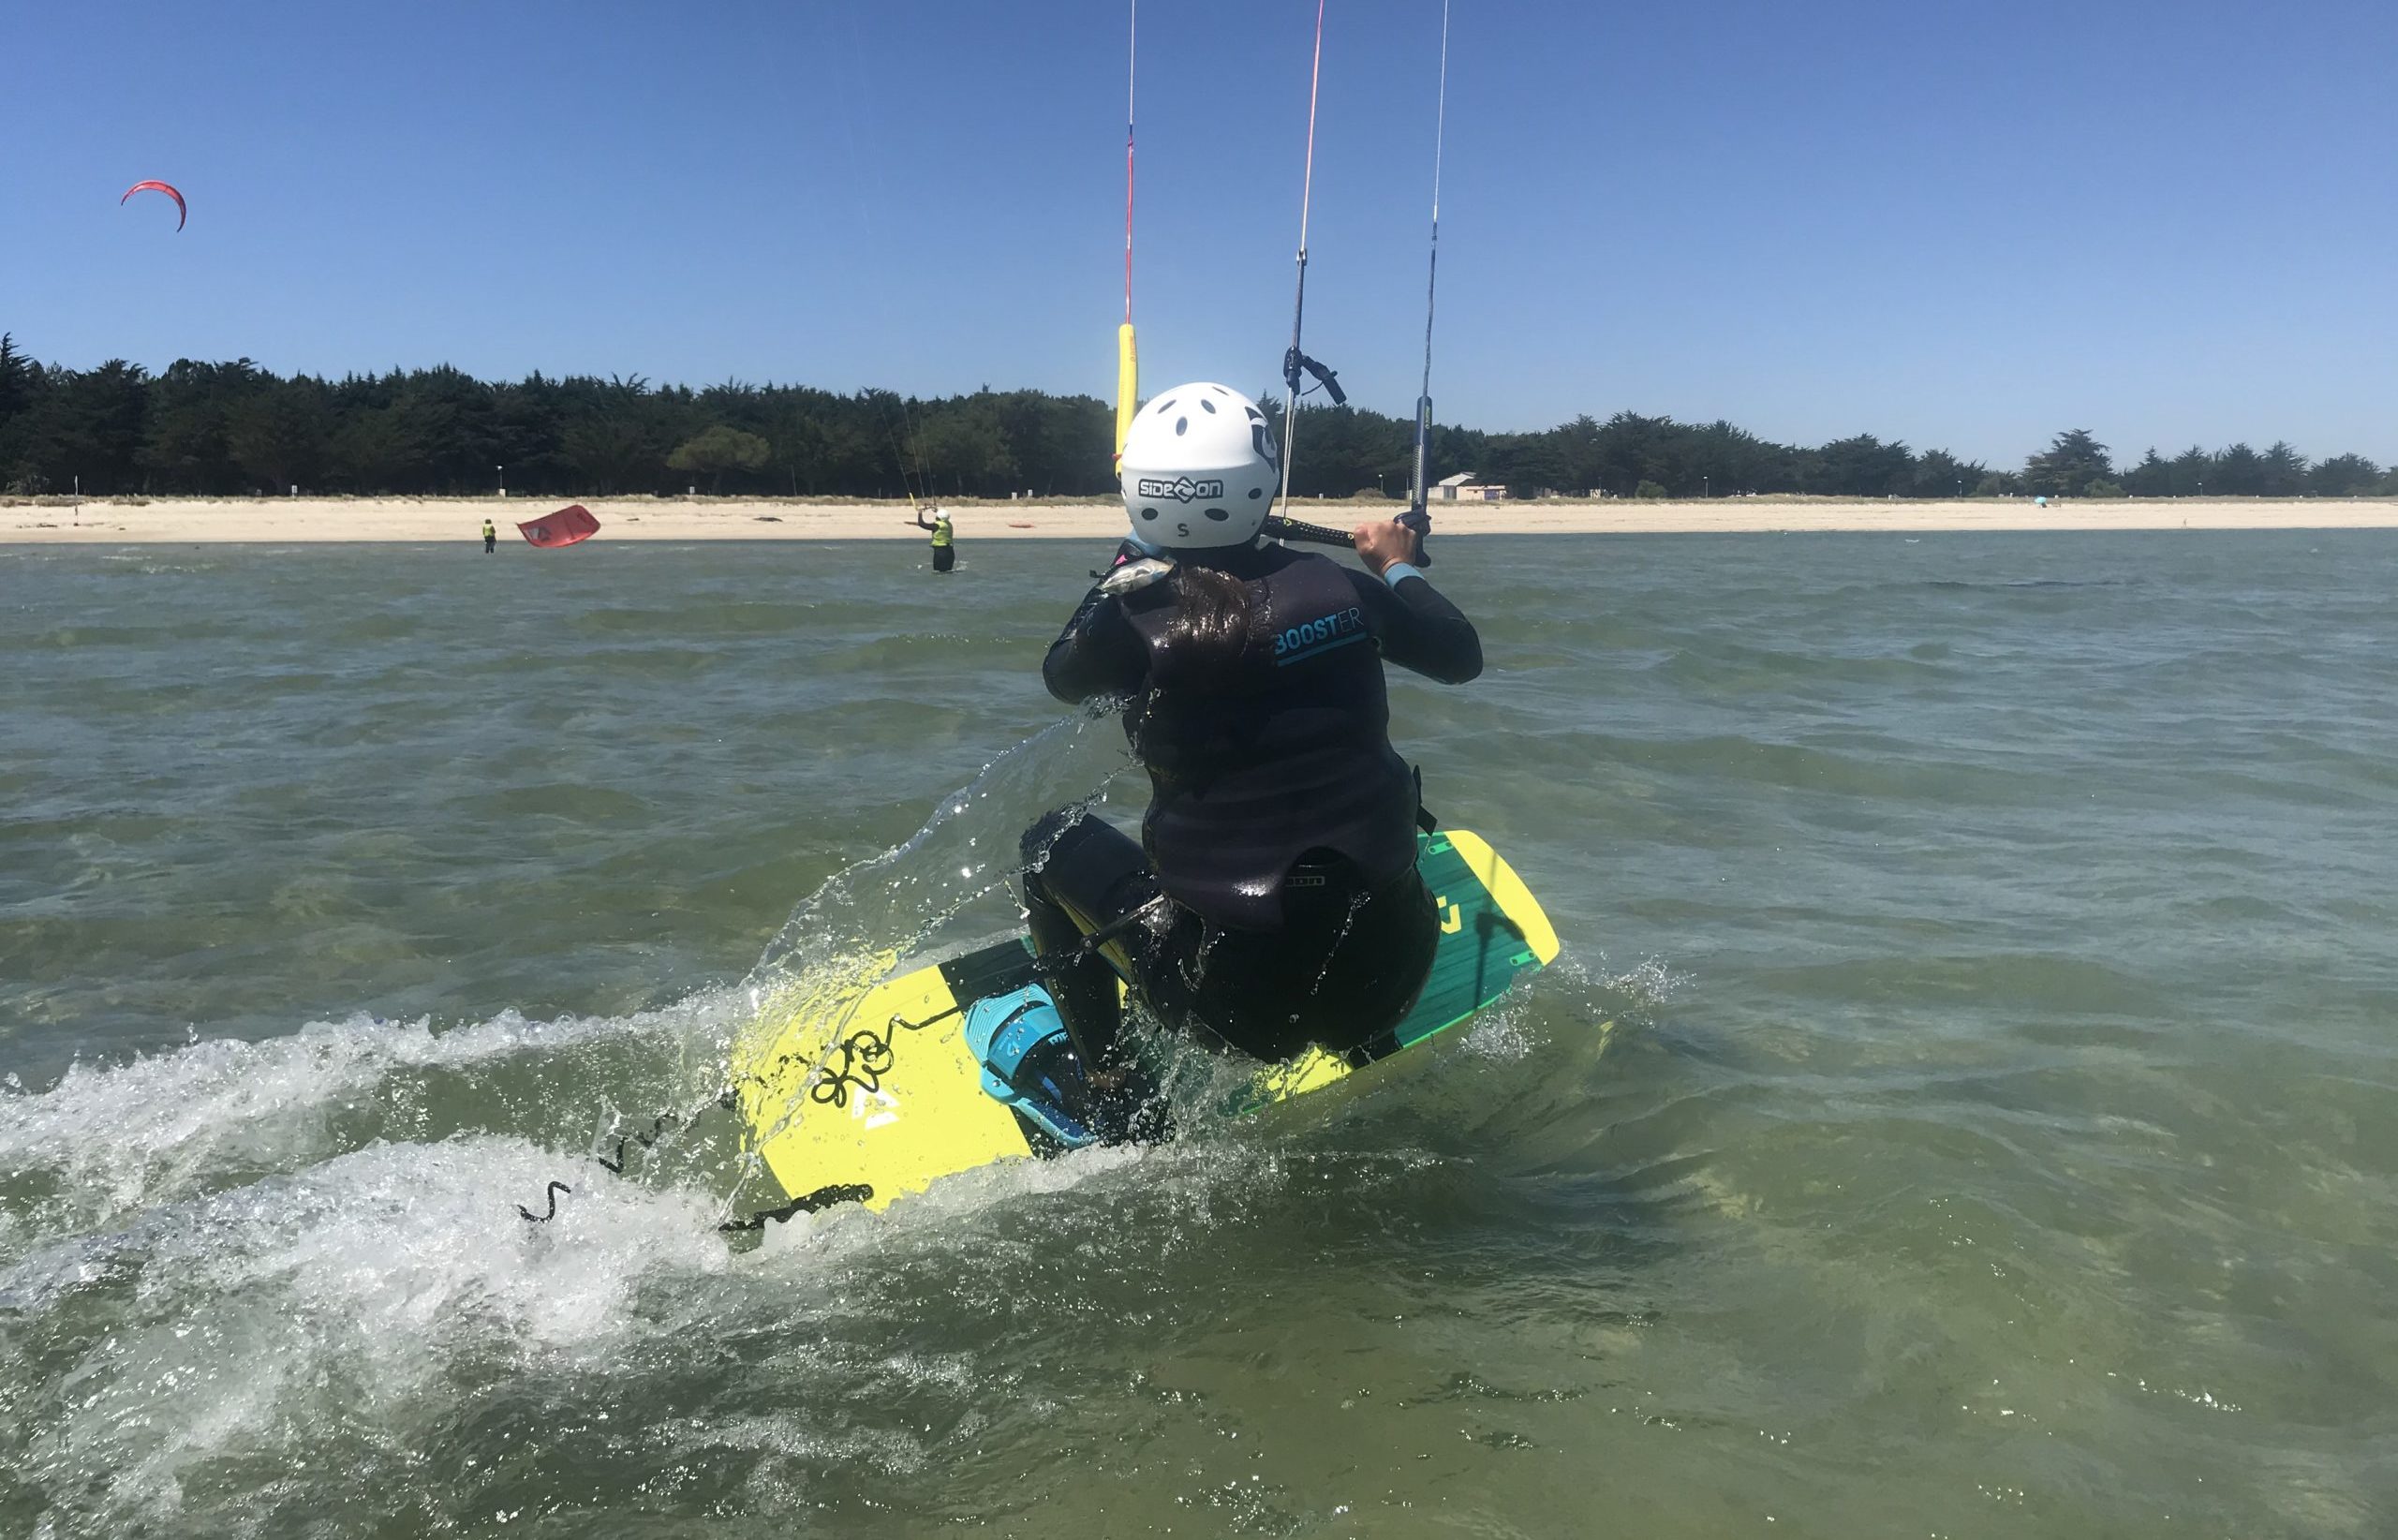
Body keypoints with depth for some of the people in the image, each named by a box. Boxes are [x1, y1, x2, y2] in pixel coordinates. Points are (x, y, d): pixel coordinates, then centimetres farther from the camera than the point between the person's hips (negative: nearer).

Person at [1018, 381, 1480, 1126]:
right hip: (1392, 974, 4)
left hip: (1239, 1001, -3)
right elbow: (1463, 655, 16)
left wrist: (1128, 563, 25)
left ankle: (1109, 1084, 19)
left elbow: (1060, 675, 13)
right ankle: (1361, 1031, 32)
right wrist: (1396, 566, 32)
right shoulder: (1338, 587, -3)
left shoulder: (1138, 618, -12)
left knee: (1053, 842, 19)